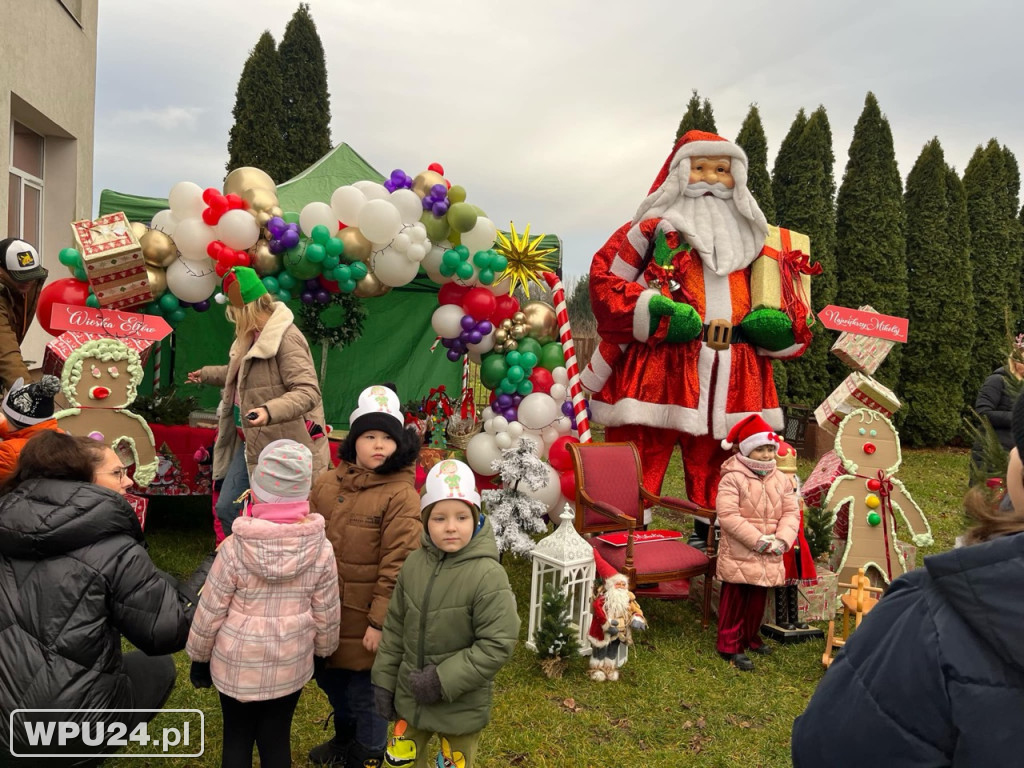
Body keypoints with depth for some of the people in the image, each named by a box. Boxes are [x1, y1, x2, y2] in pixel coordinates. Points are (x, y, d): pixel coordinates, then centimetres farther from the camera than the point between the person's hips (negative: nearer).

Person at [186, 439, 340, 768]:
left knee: (237, 739, 19)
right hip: (290, 665, 1)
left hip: (237, 663, -1)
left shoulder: (235, 547, -19)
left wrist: (199, 657, 7)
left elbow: (210, 610, -10)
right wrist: (324, 651, 14)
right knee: (276, 739, 17)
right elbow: (327, 614, -5)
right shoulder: (321, 549, -14)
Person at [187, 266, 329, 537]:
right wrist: (206, 374, 42)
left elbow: (308, 392, -31)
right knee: (226, 508, 15)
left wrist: (270, 411, -45)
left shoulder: (286, 338, -22)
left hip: (283, 448, -10)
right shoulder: (253, 336, 10)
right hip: (251, 443, 10)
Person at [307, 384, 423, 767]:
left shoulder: (401, 495, -16)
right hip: (324, 607, 6)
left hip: (365, 616, -6)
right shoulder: (327, 483, 2)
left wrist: (380, 621, -17)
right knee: (330, 677, 24)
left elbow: (397, 565, -17)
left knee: (365, 690, 10)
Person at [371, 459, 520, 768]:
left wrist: (443, 680, -22)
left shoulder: (488, 575, -24)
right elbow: (395, 627, 4)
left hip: (461, 707, -4)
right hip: (410, 698, 5)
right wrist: (384, 680, 6)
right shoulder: (414, 564, -7)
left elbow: (497, 645, -23)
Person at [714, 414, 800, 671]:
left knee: (758, 599, 18)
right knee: (735, 599, 3)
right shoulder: (732, 479, -14)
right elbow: (728, 515, -21)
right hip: (738, 554, -6)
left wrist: (782, 539, -14)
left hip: (769, 557, 6)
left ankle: (750, 637, 37)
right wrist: (758, 539, -23)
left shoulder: (782, 480, 5)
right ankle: (730, 645, 13)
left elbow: (791, 512, 3)